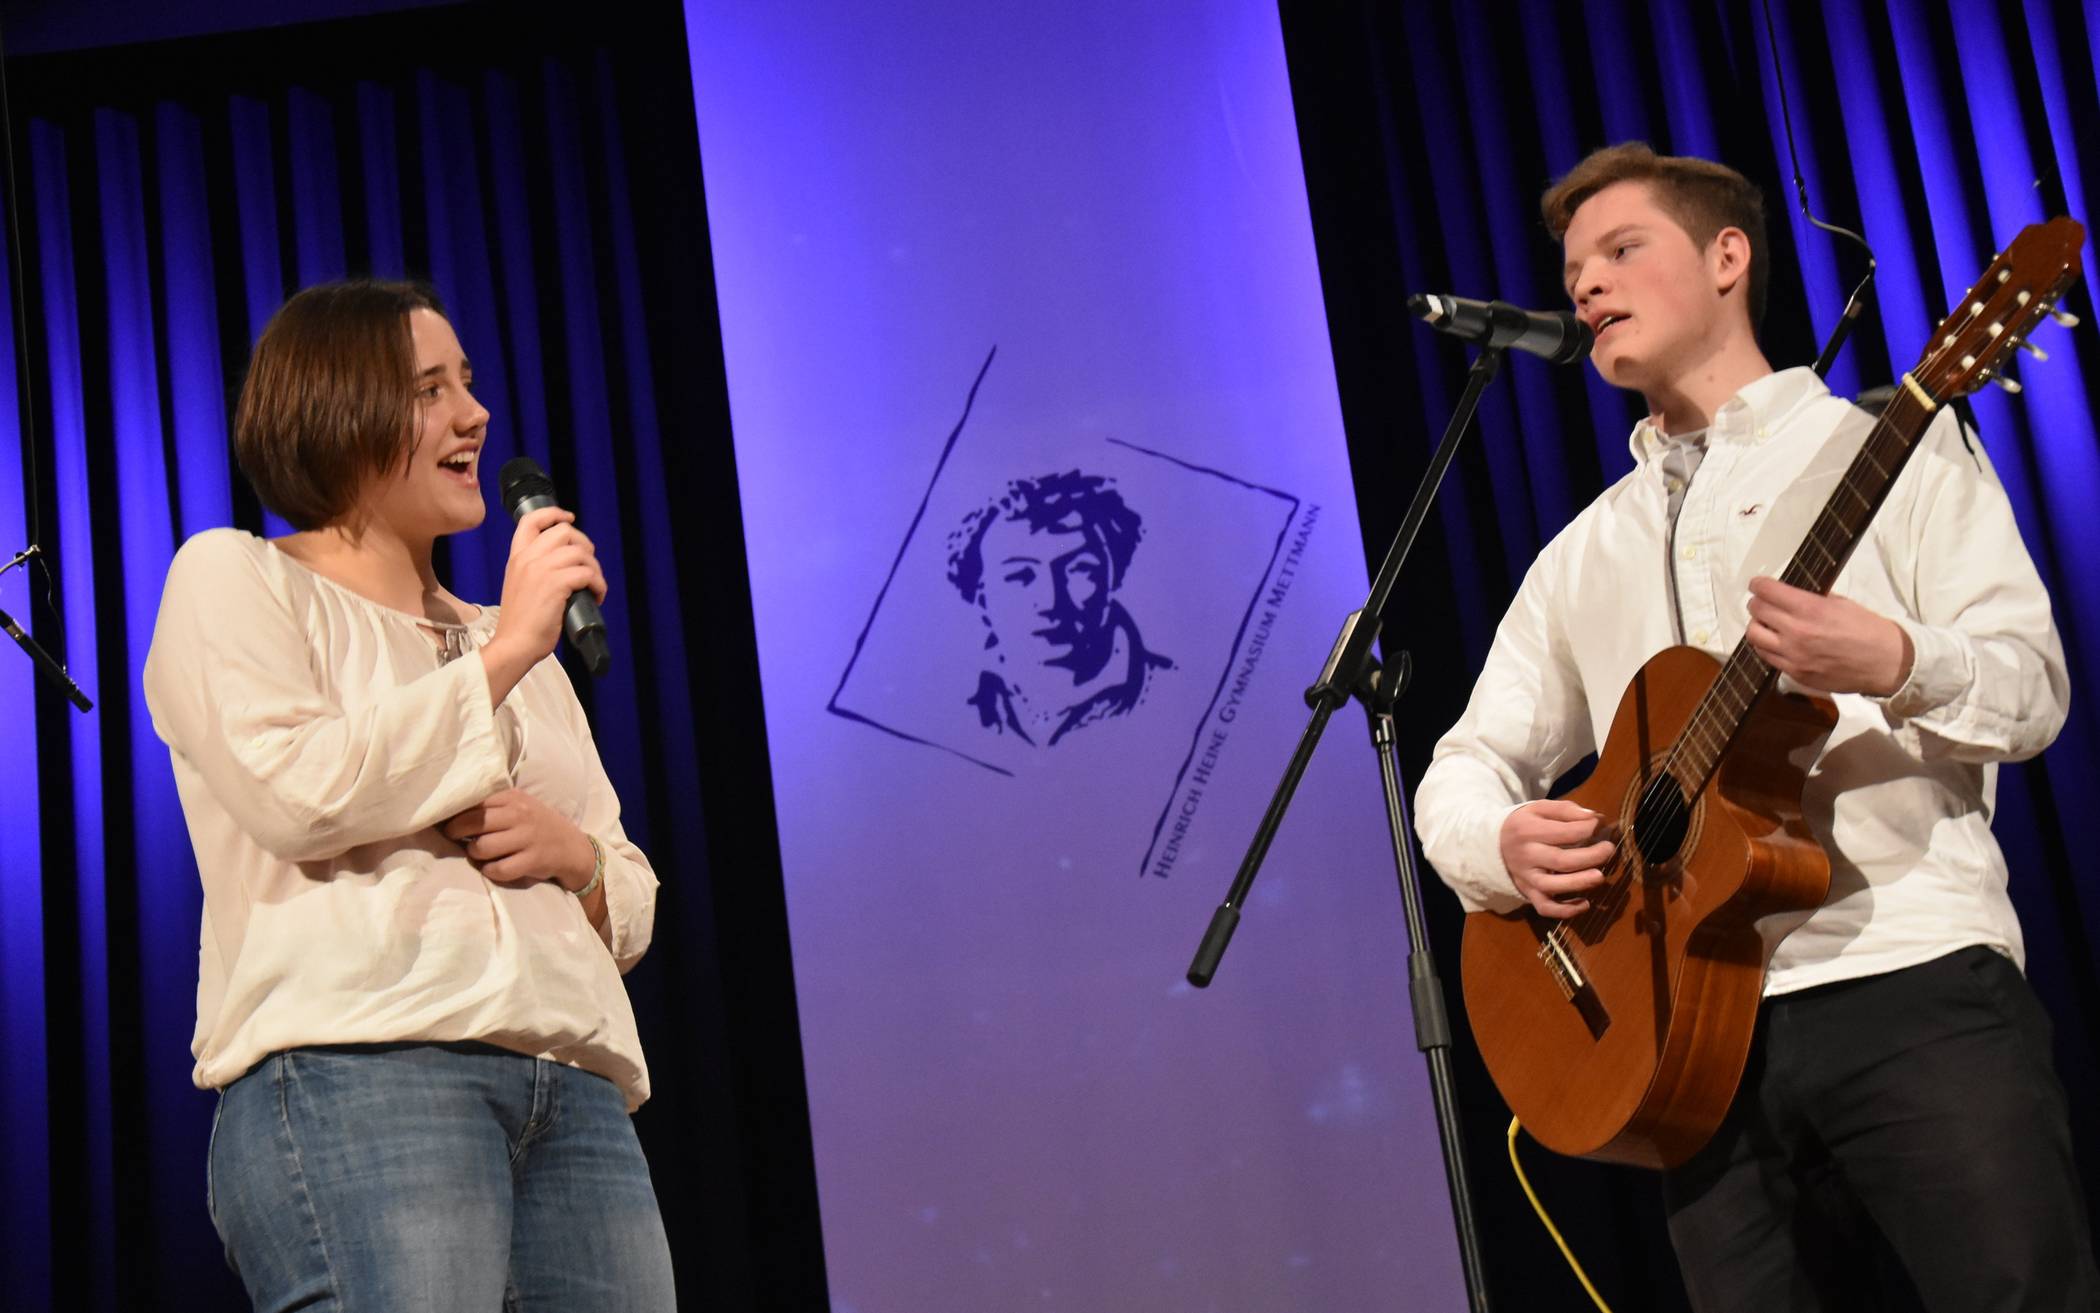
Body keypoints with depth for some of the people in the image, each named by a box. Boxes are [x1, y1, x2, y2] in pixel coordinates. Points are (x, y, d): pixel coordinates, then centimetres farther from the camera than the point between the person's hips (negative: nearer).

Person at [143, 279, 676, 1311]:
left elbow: (632, 896, 26)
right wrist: (502, 654, -2)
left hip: (577, 1099, 6)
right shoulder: (232, 579, 12)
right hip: (351, 1072, -6)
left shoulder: (510, 642, 29)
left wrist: (573, 851, 3)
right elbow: (298, 790, -8)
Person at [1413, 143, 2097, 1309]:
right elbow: (1464, 768, 17)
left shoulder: (1891, 446, 9)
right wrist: (1506, 842, -6)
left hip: (1912, 971, -4)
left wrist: (1895, 664, -22)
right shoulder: (1584, 555, 22)